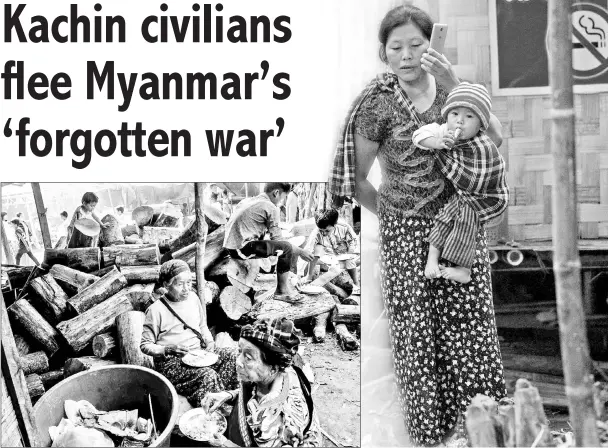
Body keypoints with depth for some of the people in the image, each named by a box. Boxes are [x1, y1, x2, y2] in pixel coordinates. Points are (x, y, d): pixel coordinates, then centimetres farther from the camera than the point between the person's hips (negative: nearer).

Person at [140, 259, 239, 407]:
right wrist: (169, 350, -22)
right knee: (208, 376, -32)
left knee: (234, 355, -15)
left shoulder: (193, 298, 6)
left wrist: (209, 342, 3)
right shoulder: (156, 310, -12)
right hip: (171, 362, -7)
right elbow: (145, 345, -6)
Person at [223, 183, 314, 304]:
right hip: (243, 249, -9)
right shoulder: (271, 208, -6)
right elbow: (277, 239, -6)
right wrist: (300, 252, 6)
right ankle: (282, 291, 4)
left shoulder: (247, 201, 17)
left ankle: (286, 284, 26)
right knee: (286, 248, -6)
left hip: (229, 247, 9)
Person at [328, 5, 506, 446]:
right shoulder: (378, 102, -8)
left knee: (470, 324, 7)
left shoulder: (446, 86, 1)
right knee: (418, 332, 4)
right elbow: (357, 179, -2)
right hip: (407, 233, -3)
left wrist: (456, 86, -18)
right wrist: (390, 212, 6)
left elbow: (494, 138, -11)